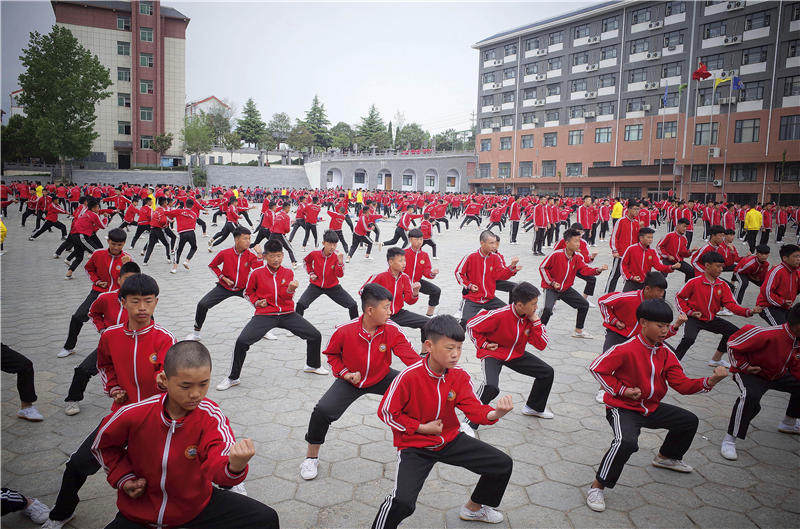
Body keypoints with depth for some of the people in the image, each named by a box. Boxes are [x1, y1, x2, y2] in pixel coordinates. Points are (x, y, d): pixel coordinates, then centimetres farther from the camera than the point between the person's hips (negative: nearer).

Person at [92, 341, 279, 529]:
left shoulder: (212, 417, -20)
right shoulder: (134, 415, -17)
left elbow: (217, 464, -37)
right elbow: (102, 445, 6)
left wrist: (235, 466, -59)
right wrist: (123, 477, -5)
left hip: (196, 505, -2)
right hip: (140, 512, 2)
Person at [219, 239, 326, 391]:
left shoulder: (288, 273, 4)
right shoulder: (257, 273, -1)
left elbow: (287, 297, -3)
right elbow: (248, 292, 16)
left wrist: (290, 289, -25)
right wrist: (256, 302, -3)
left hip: (287, 314, 2)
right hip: (265, 314, -2)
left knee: (315, 336, -4)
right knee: (242, 341, -21)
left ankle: (313, 365, 26)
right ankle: (233, 378, 1)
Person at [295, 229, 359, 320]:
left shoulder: (338, 255, -15)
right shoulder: (315, 254, -13)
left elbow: (340, 275, -20)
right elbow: (306, 261, 12)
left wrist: (340, 262, -34)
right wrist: (311, 273, 1)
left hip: (333, 287, 0)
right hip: (316, 285, 0)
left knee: (353, 305, -9)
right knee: (301, 304, -20)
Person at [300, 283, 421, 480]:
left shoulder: (392, 329, -19)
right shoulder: (344, 331, -22)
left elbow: (410, 356, -23)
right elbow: (331, 354, -3)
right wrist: (344, 373, -17)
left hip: (381, 378, 2)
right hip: (351, 380, -2)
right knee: (323, 410, -23)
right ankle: (311, 456, 6)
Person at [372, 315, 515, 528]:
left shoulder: (460, 376, -7)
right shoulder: (409, 377, -23)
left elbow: (474, 409, -13)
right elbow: (386, 412, -13)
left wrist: (495, 413, -35)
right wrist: (421, 428, -15)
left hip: (450, 439, 6)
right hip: (414, 446, -5)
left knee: (503, 464, 5)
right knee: (402, 502, -28)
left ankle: (474, 508, 31)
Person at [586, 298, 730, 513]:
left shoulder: (666, 354, 1)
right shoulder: (626, 349, -22)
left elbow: (682, 384, -2)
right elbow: (597, 368, -18)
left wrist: (709, 382, -19)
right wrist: (621, 390, -17)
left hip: (652, 407, 8)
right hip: (623, 408, -8)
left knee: (690, 421, 17)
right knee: (627, 442, -35)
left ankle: (666, 457, 43)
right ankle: (598, 486, -17)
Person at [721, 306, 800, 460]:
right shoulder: (768, 335, -33)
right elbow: (733, 344, -24)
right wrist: (744, 366, -19)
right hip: (750, 373, -8)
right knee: (750, 397, -35)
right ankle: (729, 440, -26)